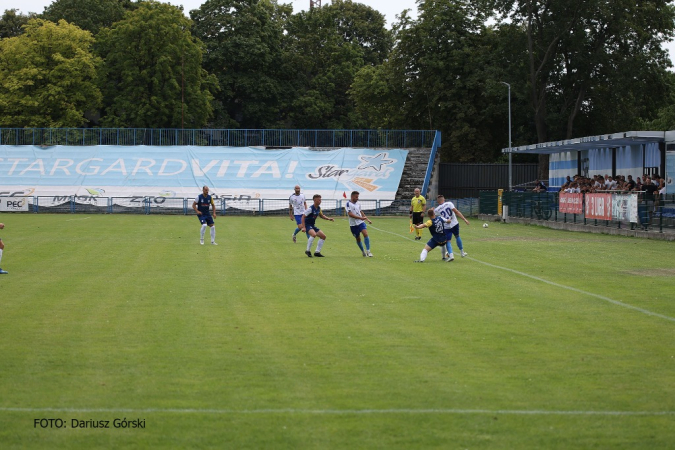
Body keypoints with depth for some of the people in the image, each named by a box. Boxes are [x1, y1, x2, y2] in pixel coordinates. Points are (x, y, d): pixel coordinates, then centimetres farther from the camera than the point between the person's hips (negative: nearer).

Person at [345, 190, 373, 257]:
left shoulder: (357, 203, 10)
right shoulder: (348, 204, -11)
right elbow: (350, 214, -21)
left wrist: (367, 219, 23)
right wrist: (361, 218, -24)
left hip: (361, 222, 4)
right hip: (353, 224, -4)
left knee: (365, 234, -18)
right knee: (358, 239, 8)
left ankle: (368, 251, -17)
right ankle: (363, 252, 28)